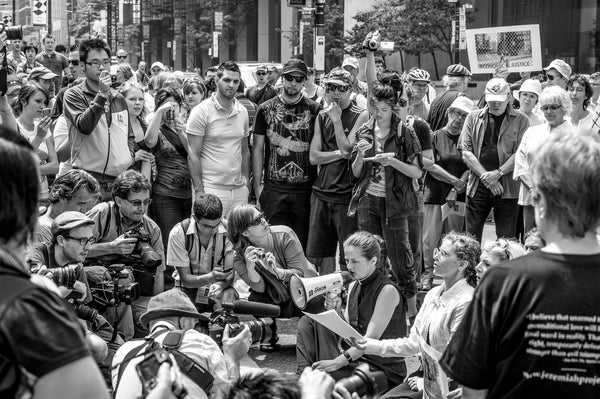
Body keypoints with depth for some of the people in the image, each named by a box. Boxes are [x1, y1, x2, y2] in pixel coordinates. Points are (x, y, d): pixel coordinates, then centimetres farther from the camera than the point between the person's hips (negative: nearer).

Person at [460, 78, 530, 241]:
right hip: (477, 187, 2)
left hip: (507, 188, -2)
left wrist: (498, 173, -16)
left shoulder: (520, 120, 4)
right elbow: (466, 152, 3)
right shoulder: (473, 118, 10)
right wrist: (485, 176, -8)